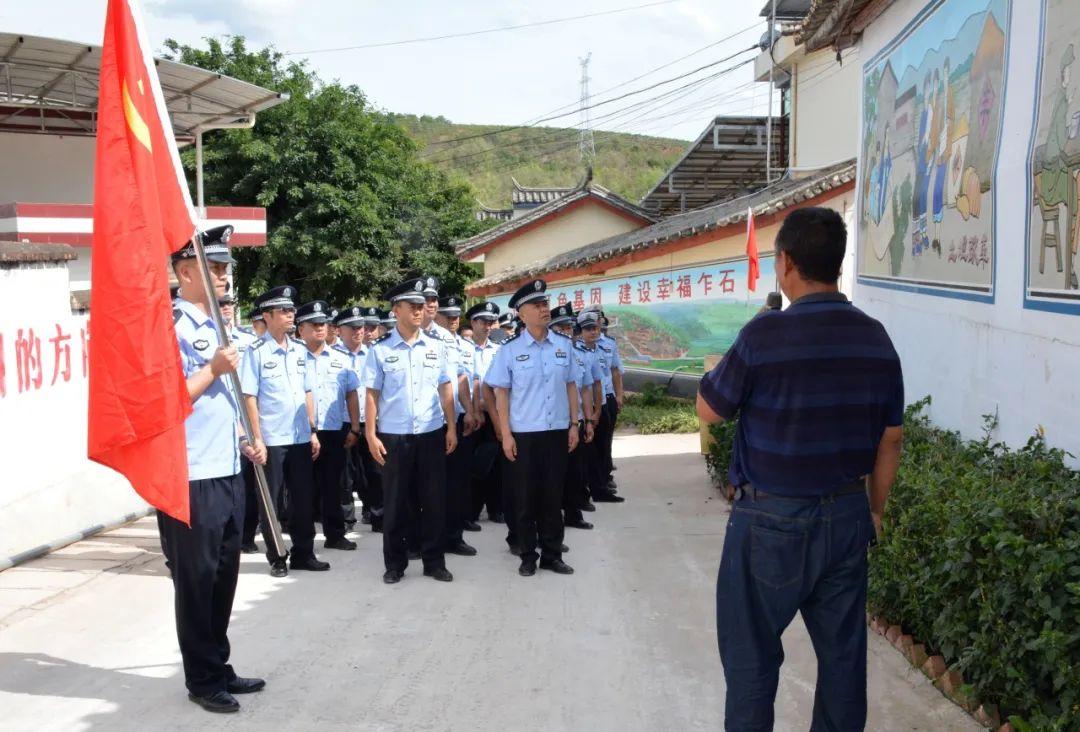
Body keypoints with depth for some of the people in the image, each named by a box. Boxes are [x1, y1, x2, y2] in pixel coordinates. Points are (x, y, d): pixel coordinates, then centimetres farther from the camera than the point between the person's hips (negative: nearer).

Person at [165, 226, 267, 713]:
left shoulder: (217, 326, 15)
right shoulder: (169, 326, -13)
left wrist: (245, 440, 15)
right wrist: (214, 368, -19)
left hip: (228, 473, 9)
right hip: (190, 478, -9)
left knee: (223, 577, 16)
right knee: (196, 581, 3)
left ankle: (218, 669, 28)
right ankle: (203, 680, 14)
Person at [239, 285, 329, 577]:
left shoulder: (300, 350, 8)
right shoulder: (257, 351, -7)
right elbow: (249, 397, -9)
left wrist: (313, 431, 9)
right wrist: (257, 439, -13)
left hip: (301, 438, 5)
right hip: (271, 440, -5)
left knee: (303, 498, 11)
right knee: (272, 501, 6)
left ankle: (303, 553, 22)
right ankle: (276, 558, 17)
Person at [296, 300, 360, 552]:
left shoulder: (341, 359, 10)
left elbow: (351, 395, 11)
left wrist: (354, 429, 5)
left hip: (336, 431, 3)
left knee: (332, 486, 10)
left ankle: (334, 534, 20)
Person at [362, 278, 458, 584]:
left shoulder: (436, 346, 5)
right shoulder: (380, 350, -2)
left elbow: (446, 388, 8)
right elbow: (372, 394, -2)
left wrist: (451, 427, 4)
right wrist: (371, 435, -7)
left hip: (432, 433, 2)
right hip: (394, 436, -2)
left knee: (434, 500, 7)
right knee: (396, 502, 7)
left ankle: (434, 561, 18)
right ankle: (394, 564, 18)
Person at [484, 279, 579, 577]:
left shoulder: (564, 345, 4)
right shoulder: (509, 350, -4)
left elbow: (571, 386, 9)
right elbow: (501, 394, -3)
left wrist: (574, 425, 5)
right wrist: (506, 435, -8)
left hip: (557, 432, 2)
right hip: (524, 434, -2)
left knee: (553, 496, 10)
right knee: (525, 498, 6)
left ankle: (552, 554, 21)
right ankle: (528, 556, 19)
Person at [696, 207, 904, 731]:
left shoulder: (765, 335, -17)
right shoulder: (876, 338, 0)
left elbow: (710, 411, -5)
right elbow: (890, 437, 7)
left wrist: (718, 370, 14)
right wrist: (875, 509, 19)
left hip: (773, 520, -5)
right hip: (847, 518, 5)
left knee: (752, 653, 8)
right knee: (842, 653, 14)